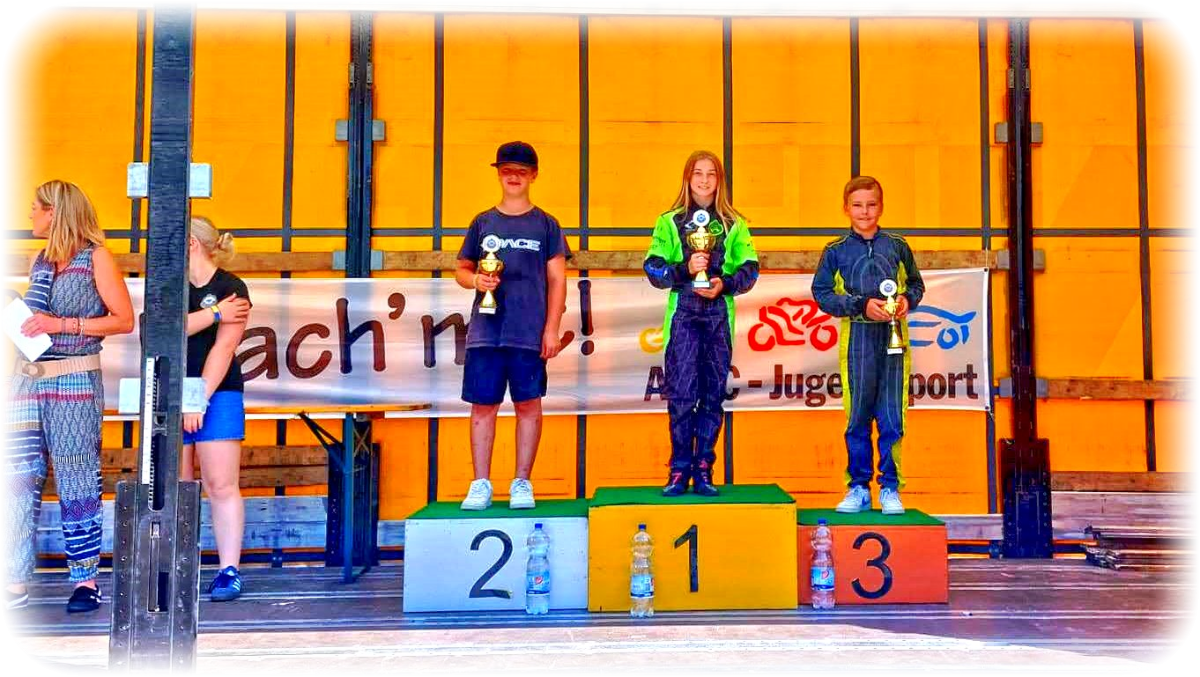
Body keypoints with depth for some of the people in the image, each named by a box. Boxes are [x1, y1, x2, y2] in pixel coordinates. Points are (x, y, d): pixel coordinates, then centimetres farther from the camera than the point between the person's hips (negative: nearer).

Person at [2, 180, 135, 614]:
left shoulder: (95, 257, -2)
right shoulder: (39, 260, 16)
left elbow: (124, 320, -7)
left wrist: (62, 324, -14)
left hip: (74, 381, -6)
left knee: (75, 481, -3)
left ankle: (86, 580, 6)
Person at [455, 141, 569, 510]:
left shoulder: (546, 224, 7)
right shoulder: (483, 223, 12)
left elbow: (557, 280, 4)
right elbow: (461, 270, 16)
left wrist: (552, 328, -4)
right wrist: (475, 279, -8)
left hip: (529, 332, -1)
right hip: (485, 330, 2)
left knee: (528, 404, 1)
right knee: (482, 405, 2)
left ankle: (522, 483, 10)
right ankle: (480, 484, 9)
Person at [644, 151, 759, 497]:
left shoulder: (734, 225, 11)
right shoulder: (670, 222, 8)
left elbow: (750, 270, 6)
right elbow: (653, 269, 1)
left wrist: (725, 284, -12)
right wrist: (685, 269, -15)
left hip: (719, 316, 2)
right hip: (682, 314, -1)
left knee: (713, 393, 3)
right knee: (681, 393, -5)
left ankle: (703, 471, 9)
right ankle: (679, 471, 2)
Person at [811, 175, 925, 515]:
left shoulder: (897, 246, 9)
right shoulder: (835, 251, 4)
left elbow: (916, 283, 18)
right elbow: (822, 293, 0)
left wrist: (907, 300, -4)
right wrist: (862, 305, -10)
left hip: (894, 337, 1)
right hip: (857, 338, -1)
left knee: (892, 418, 1)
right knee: (857, 417, 3)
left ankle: (891, 488, 11)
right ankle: (859, 489, 14)